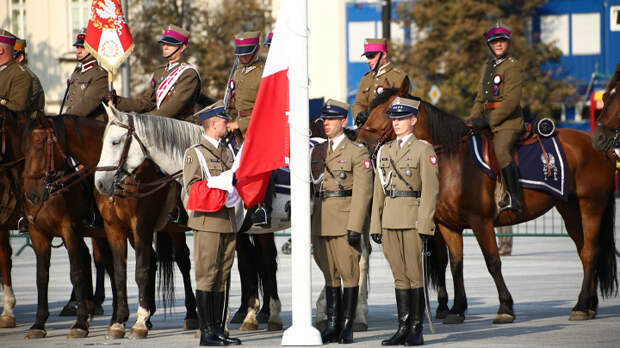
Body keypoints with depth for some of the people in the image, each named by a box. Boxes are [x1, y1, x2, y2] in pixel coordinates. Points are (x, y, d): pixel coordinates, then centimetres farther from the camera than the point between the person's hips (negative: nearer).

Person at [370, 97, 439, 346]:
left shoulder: (424, 150, -3)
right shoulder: (385, 151, 14)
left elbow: (430, 190, -8)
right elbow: (379, 191, 16)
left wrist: (425, 226, -15)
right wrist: (376, 225, 10)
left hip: (413, 220, -5)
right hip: (390, 221, 5)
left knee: (415, 275, -3)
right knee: (399, 276, 8)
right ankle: (403, 328, 11)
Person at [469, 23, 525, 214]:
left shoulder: (512, 66, -7)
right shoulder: (487, 66, 19)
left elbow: (512, 100, -16)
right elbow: (480, 98, 26)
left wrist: (488, 121, -18)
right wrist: (473, 120, 10)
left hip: (508, 120, -9)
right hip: (489, 119, 9)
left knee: (501, 151, -30)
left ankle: (515, 199, -32)